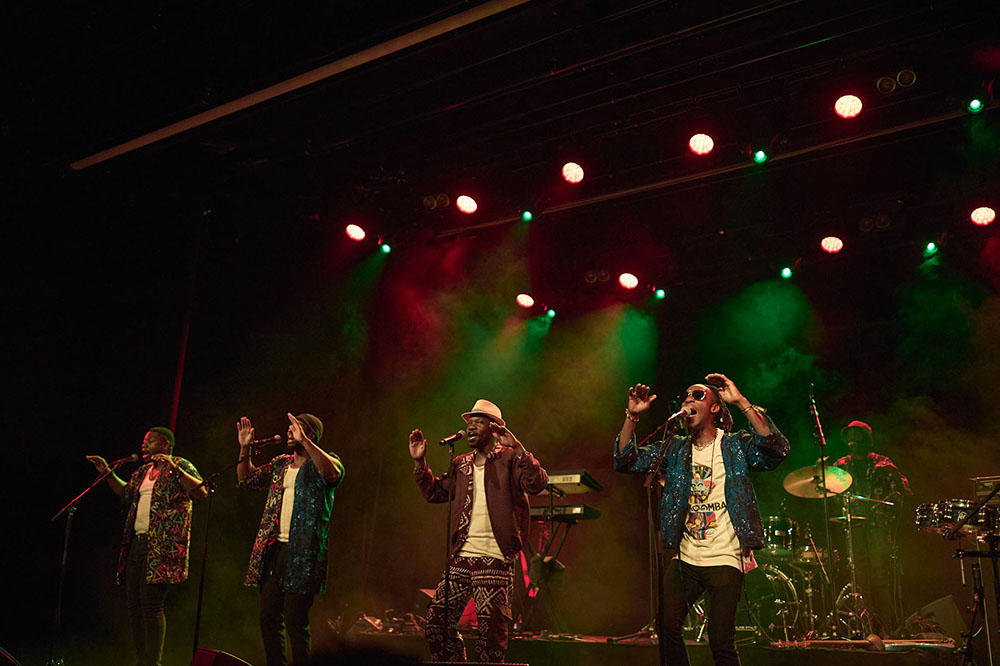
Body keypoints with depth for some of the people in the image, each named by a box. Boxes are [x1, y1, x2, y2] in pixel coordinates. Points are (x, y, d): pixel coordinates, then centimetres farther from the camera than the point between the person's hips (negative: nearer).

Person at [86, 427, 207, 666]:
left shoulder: (180, 466, -2)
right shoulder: (143, 471, 20)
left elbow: (201, 492, -16)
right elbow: (126, 494, 36)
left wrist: (174, 469, -24)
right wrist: (107, 473, 26)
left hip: (162, 545, -8)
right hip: (138, 542, 8)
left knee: (151, 603, -13)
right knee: (133, 603, 8)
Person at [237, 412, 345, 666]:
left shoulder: (322, 463, -2)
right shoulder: (281, 464, 18)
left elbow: (335, 472, -26)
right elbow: (247, 479, 26)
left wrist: (304, 441, -32)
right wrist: (245, 448, 11)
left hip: (302, 553, -7)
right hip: (273, 549, 7)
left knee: (295, 620, -7)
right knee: (268, 617, 10)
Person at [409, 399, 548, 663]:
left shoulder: (509, 458, -2)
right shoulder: (460, 464, 15)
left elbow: (537, 484, -18)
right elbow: (435, 492, 23)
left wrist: (516, 447, -26)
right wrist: (419, 462, 12)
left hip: (494, 558, -6)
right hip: (461, 556, 6)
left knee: (490, 629, -1)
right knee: (437, 619, 7)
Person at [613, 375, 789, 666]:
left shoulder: (736, 446, -1)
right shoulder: (674, 449, 10)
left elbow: (776, 450, -20)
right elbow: (626, 461, 5)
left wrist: (741, 402, -25)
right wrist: (632, 416, -9)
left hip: (725, 561, -4)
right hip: (684, 558, 4)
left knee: (721, 643, -6)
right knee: (666, 628, -4)